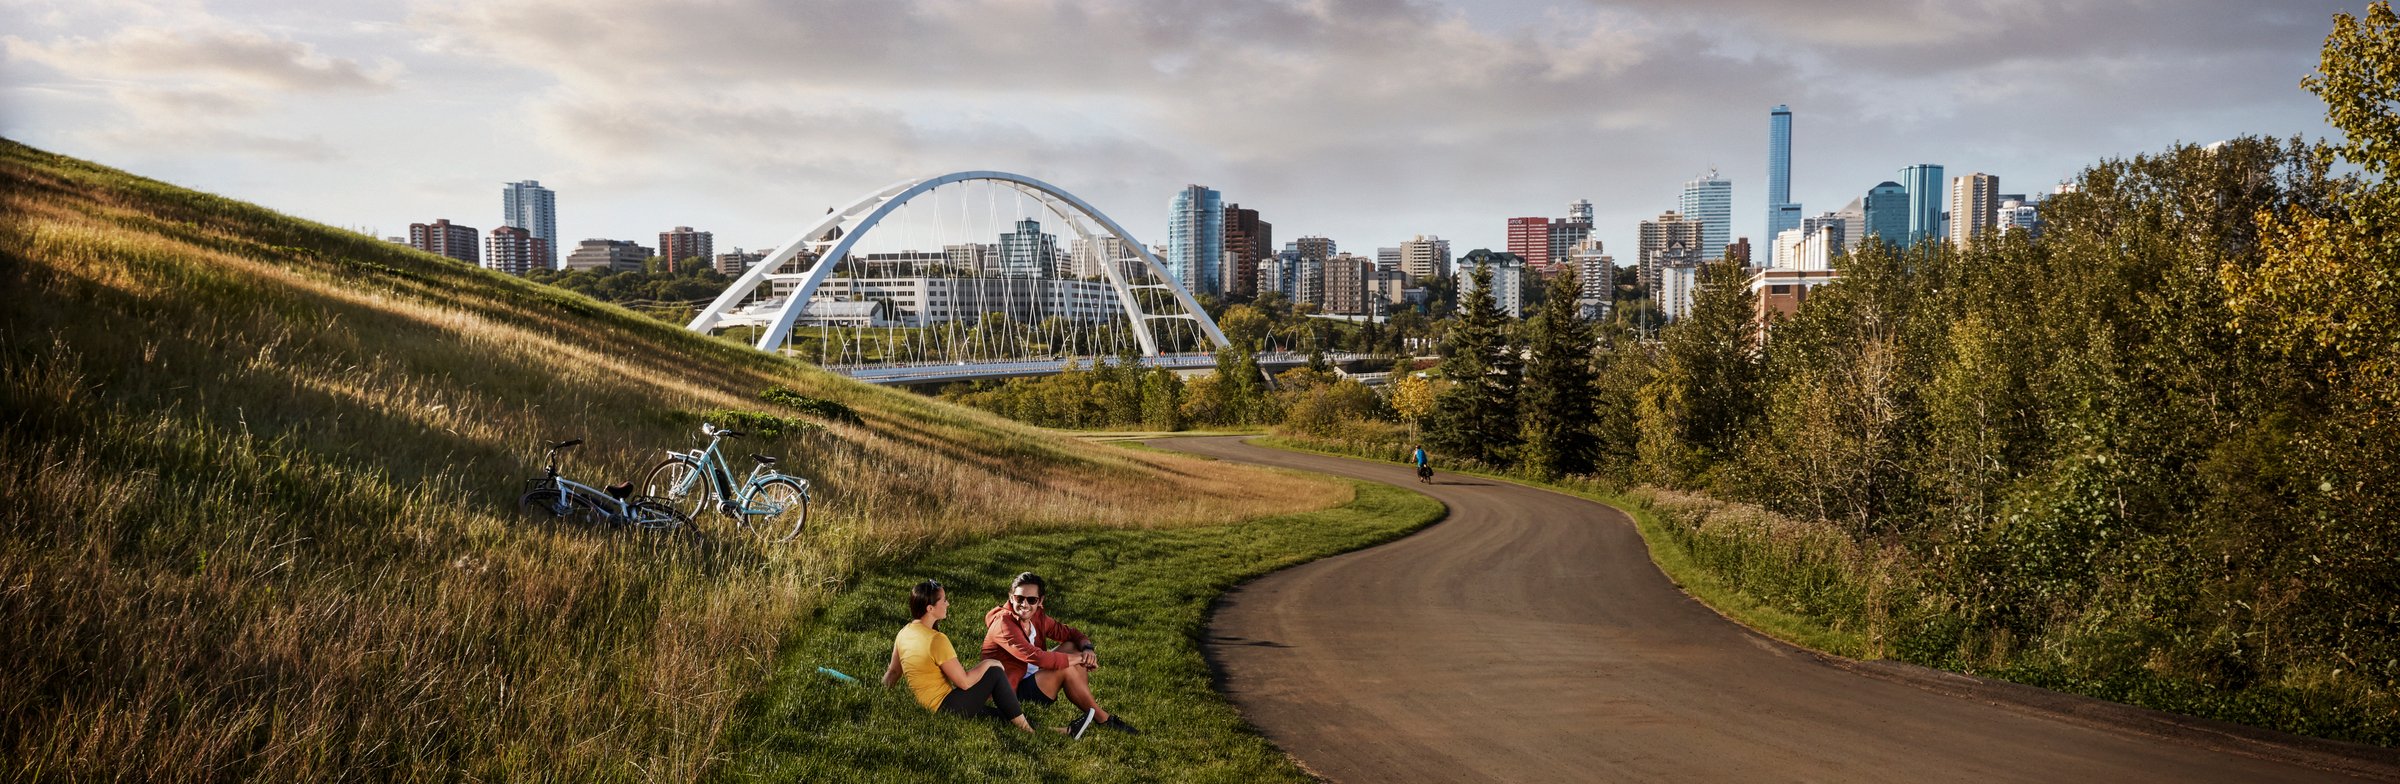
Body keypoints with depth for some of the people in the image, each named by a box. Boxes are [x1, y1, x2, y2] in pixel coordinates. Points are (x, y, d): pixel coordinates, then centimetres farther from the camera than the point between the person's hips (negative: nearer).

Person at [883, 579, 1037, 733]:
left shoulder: (903, 632, 3)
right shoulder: (937, 640, -23)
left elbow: (893, 672, 13)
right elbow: (965, 682, -19)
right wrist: (987, 663, -5)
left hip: (926, 707, 9)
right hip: (945, 707, -9)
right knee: (995, 673, -1)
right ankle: (1023, 727, 6)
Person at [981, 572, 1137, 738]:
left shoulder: (1037, 617, 3)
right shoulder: (1004, 623, -23)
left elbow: (1070, 633, 7)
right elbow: (1036, 657, -33)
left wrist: (1087, 649, -17)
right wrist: (1079, 659, -23)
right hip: (1012, 692, -9)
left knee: (1071, 647, -2)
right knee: (1066, 669, -24)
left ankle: (1091, 712, -9)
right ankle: (1102, 719, -10)